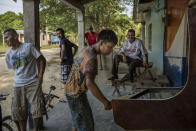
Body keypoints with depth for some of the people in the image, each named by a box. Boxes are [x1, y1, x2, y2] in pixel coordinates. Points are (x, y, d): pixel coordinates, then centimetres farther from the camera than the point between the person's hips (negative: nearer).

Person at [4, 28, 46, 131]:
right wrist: (20, 78, 7)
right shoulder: (8, 54, 7)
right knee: (19, 111, 9)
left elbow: (42, 60, -3)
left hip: (33, 83, -4)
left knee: (37, 109, -7)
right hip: (18, 85, 4)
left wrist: (40, 75, -9)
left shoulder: (28, 46, -6)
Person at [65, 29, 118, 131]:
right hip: (76, 95, -9)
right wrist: (105, 102, -33)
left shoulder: (87, 49, 3)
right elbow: (90, 83, -40)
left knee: (78, 122, 24)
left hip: (72, 91, 9)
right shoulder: (91, 58, -28)